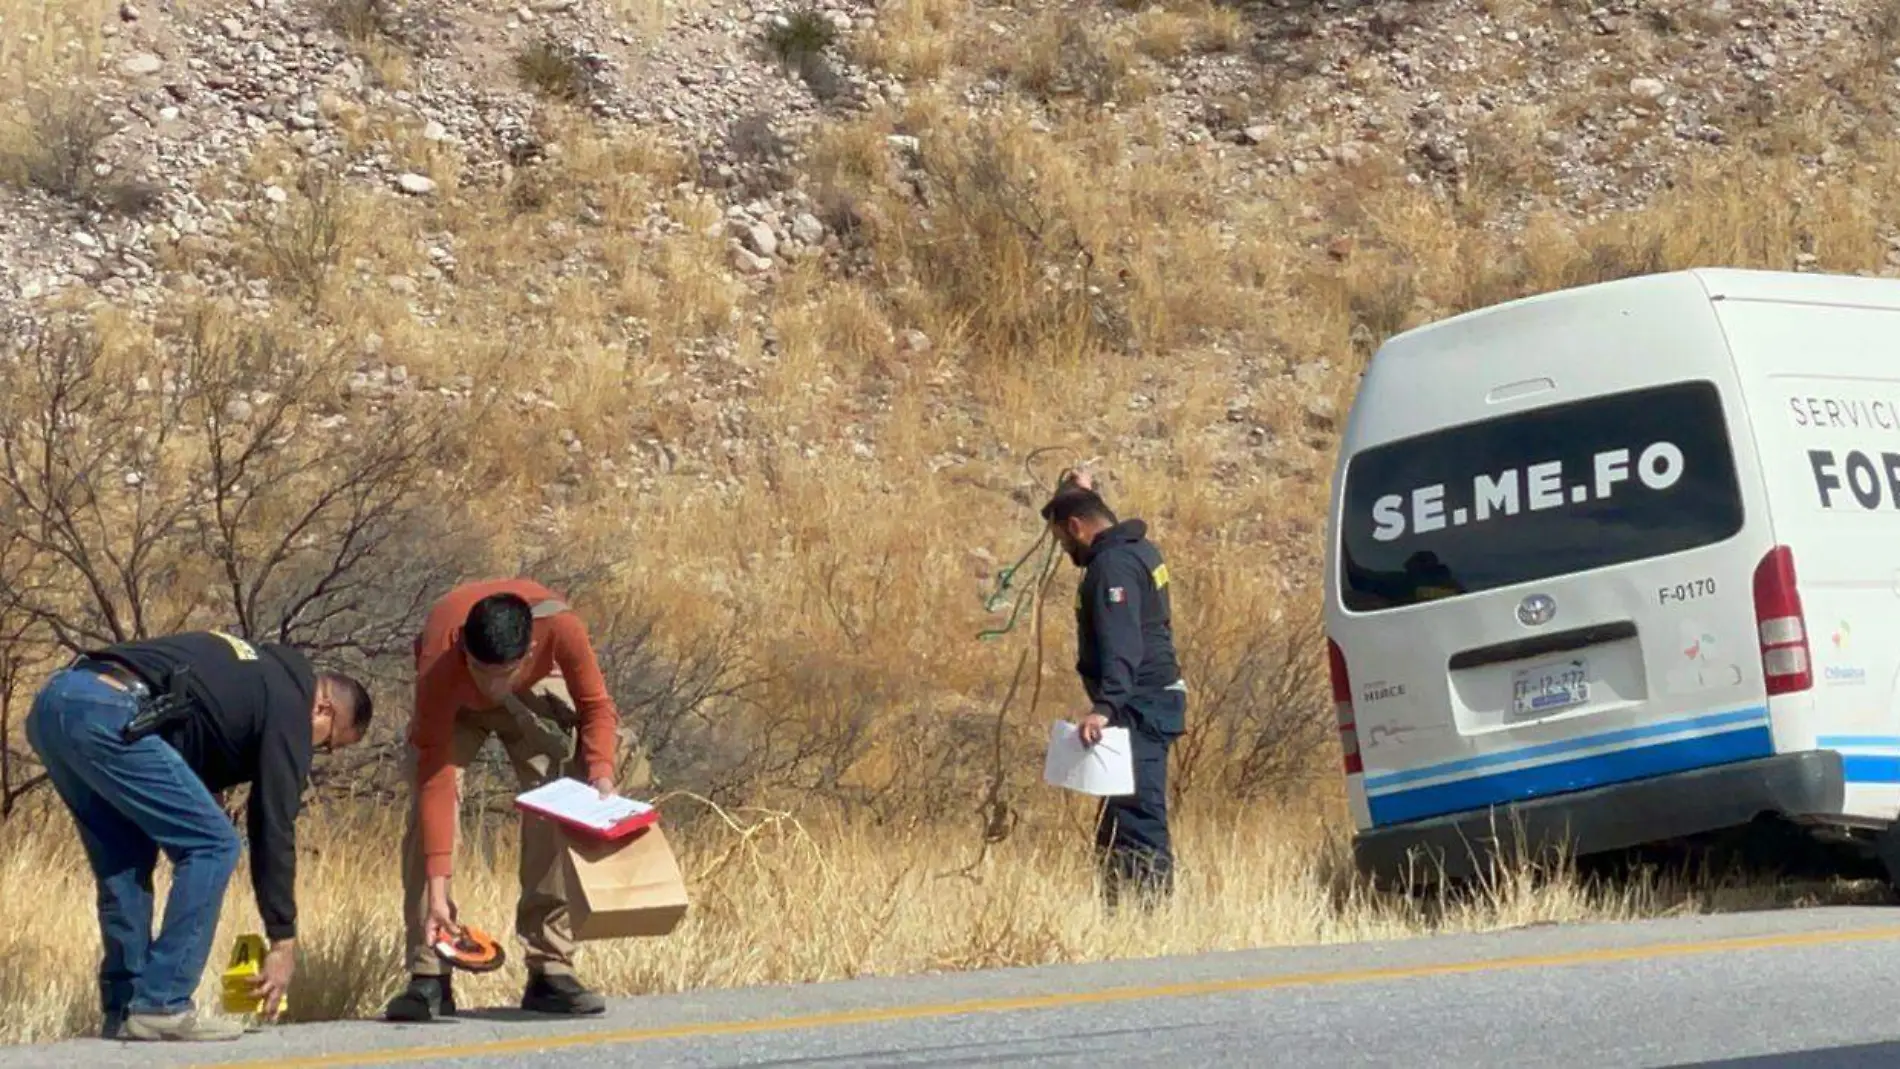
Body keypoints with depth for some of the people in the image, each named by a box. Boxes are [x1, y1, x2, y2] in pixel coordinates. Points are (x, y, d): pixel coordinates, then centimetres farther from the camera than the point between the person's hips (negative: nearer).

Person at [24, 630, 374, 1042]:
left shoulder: (255, 670, 32)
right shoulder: (289, 705, 6)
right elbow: (275, 830, 5)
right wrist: (283, 942, 9)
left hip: (51, 702, 9)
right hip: (109, 716, -9)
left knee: (125, 859, 21)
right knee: (212, 846, 0)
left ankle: (123, 1007, 19)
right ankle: (162, 1006, -1)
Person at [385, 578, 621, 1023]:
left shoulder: (560, 627, -41)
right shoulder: (439, 665, -43)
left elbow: (595, 704, -21)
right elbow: (435, 783, -41)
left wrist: (600, 771, -39)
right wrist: (437, 890, -44)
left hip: (535, 695, 1)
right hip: (454, 703, -1)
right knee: (426, 808, -19)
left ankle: (550, 972, -8)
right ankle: (429, 978, -17)